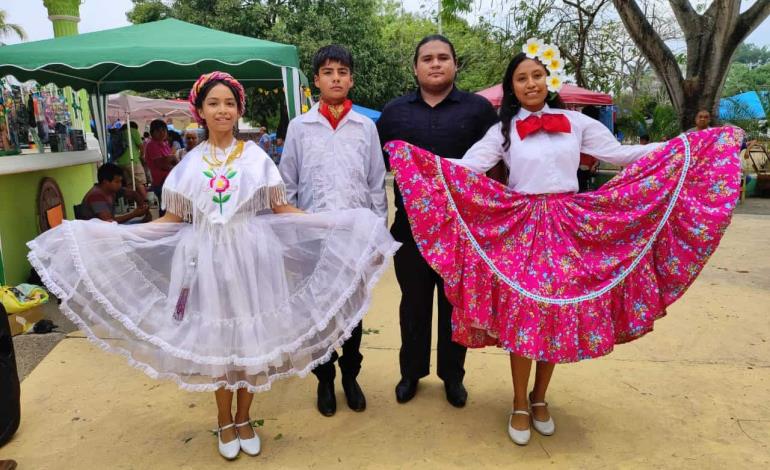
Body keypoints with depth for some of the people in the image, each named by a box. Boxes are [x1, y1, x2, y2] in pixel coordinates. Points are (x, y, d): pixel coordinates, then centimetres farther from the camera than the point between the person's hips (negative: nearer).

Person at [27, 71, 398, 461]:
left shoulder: (256, 156, 2)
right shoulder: (189, 163, 6)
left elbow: (281, 210, 1)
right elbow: (173, 219, 7)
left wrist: (338, 224, -7)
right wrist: (116, 231, 0)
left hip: (250, 259, -1)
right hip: (207, 262, 1)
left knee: (250, 339, 5)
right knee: (214, 342, 8)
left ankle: (243, 419, 27)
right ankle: (224, 422, 29)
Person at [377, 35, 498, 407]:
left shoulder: (479, 109, 1)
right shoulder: (394, 111, 7)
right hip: (410, 224, 2)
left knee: (454, 303, 11)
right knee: (414, 302, 13)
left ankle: (453, 375, 29)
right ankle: (411, 371, 31)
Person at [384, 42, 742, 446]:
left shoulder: (576, 122, 6)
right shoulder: (504, 129, 3)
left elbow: (620, 154, 7)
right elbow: (468, 166, -7)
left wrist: (688, 145, 3)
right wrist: (415, 157, -19)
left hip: (569, 228, 2)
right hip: (520, 230, -2)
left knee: (561, 314, 6)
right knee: (521, 314, -1)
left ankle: (540, 398, 27)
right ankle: (520, 405, 17)